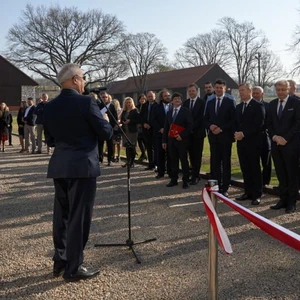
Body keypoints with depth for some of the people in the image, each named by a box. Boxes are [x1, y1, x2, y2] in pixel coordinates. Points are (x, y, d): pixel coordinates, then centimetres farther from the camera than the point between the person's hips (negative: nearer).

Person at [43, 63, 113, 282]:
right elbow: (106, 133, -9)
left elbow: (50, 140, 13)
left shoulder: (50, 107, 7)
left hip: (59, 167, 7)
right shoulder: (86, 102, -11)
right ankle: (73, 268, 8)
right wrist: (107, 124, 12)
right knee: (79, 216, 1)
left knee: (61, 214, 16)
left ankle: (60, 261, 26)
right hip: (83, 166, -6)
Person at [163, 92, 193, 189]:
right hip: (171, 140, 5)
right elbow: (166, 127, 15)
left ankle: (185, 181, 4)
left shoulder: (186, 111, -1)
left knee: (184, 160, -2)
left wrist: (182, 135, -15)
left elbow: (190, 125, -8)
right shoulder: (169, 112, 15)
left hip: (182, 140, -5)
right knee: (173, 160, 7)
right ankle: (174, 180, 15)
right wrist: (164, 141, 10)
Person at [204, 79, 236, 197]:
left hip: (225, 136, -4)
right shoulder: (210, 102, 13)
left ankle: (224, 188, 6)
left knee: (226, 163, 2)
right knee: (214, 163, 5)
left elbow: (233, 120, -7)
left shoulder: (230, 102, -1)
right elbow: (206, 119, 14)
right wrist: (210, 126, -7)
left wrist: (221, 128, -15)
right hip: (213, 136, 4)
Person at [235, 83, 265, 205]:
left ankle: (257, 195, 5)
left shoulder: (258, 106, -6)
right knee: (245, 168, 8)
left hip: (253, 142, -6)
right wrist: (237, 133, -2)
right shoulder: (238, 107, 16)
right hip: (241, 142, 6)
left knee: (255, 168, -1)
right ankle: (248, 192, 17)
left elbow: (258, 125, -15)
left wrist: (244, 134, -17)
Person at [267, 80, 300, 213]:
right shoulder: (272, 104, 13)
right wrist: (274, 137, -3)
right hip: (276, 143, 5)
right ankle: (283, 199, 16)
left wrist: (285, 138, -13)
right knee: (280, 174, 8)